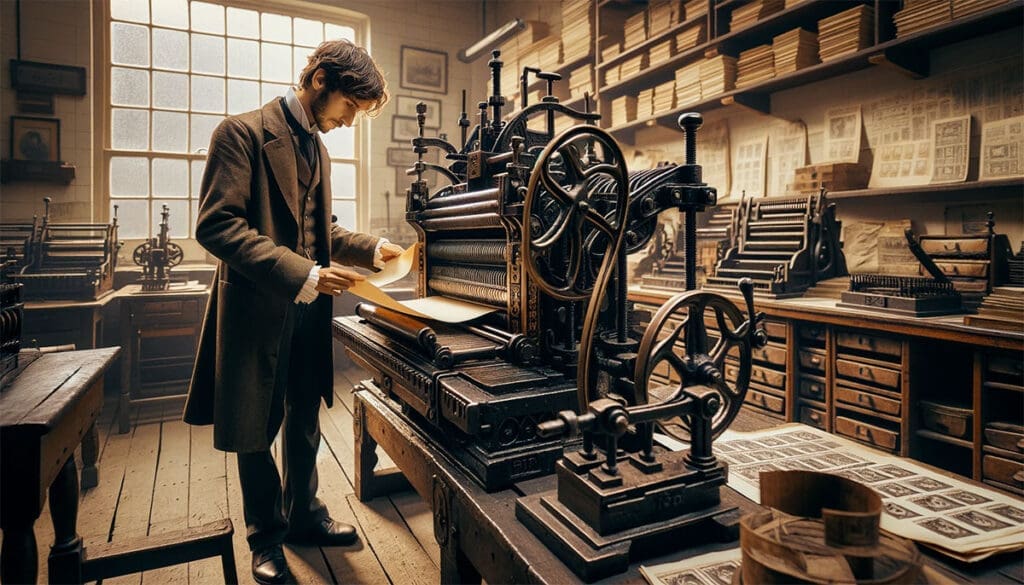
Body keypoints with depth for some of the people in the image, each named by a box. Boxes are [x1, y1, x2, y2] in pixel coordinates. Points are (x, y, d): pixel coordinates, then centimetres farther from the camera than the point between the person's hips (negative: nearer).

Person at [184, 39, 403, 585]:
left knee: (304, 421, 18)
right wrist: (302, 273, -26)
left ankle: (304, 515, 37)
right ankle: (266, 536, 30)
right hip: (258, 309, -7)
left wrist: (371, 248, 5)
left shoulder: (317, 146, 13)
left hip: (309, 312, 7)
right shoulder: (243, 132, -11)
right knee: (254, 430, 10)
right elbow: (217, 225, -20)